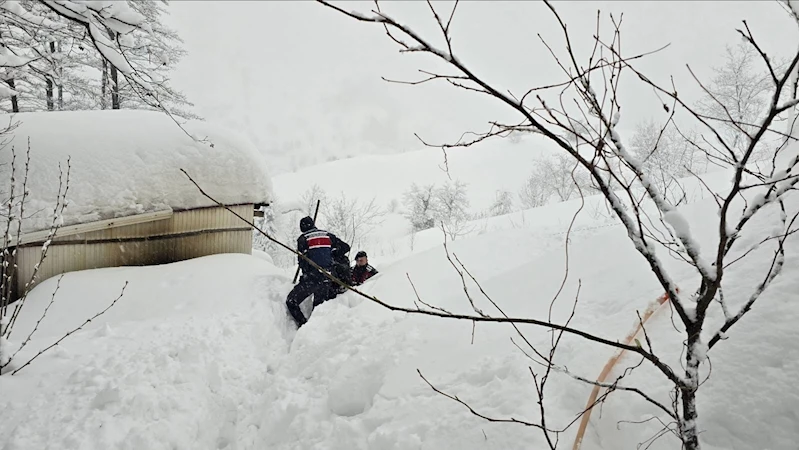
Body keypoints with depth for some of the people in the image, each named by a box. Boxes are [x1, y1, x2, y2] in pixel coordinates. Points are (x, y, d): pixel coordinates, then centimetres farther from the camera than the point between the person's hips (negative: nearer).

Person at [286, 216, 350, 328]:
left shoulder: (303, 238, -1)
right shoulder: (328, 235, 10)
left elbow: (301, 261, -3)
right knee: (318, 307, 18)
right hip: (327, 279, 5)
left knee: (291, 302, 5)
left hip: (311, 279, -5)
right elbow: (346, 247, 13)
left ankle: (304, 326, -8)